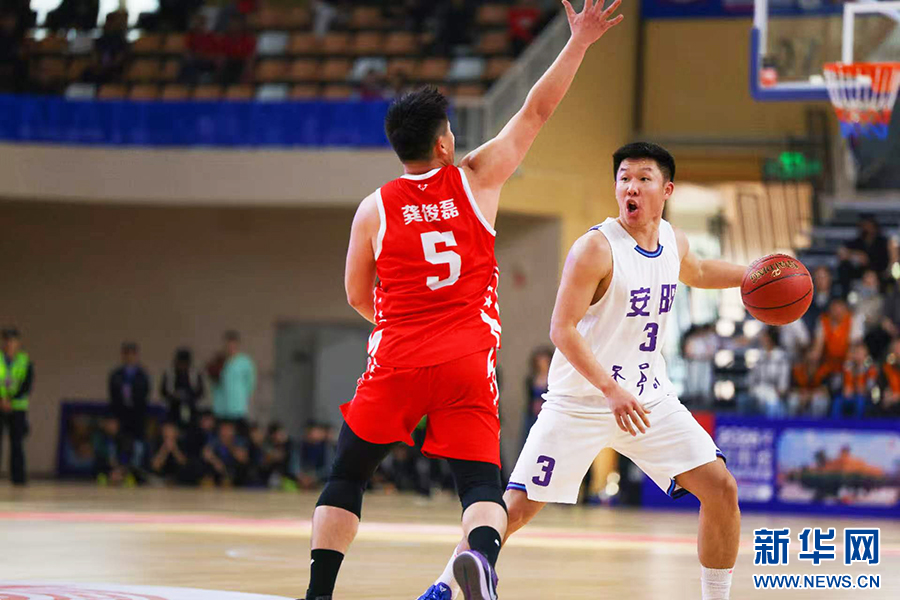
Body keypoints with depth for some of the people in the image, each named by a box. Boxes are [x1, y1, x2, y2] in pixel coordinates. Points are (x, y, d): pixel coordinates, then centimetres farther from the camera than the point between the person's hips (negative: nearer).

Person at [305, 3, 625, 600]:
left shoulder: (374, 208, 5)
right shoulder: (476, 179, 4)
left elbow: (358, 297, 15)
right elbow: (536, 112, 9)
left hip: (396, 362, 1)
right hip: (468, 363, -1)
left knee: (346, 479, 14)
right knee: (482, 485, -3)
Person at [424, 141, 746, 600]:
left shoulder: (672, 241, 4)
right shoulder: (596, 248, -17)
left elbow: (696, 273, 30)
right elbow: (562, 329, -22)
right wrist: (610, 390, -31)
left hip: (650, 398, 5)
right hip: (579, 402, -5)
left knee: (720, 489, -6)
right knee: (517, 507, -5)